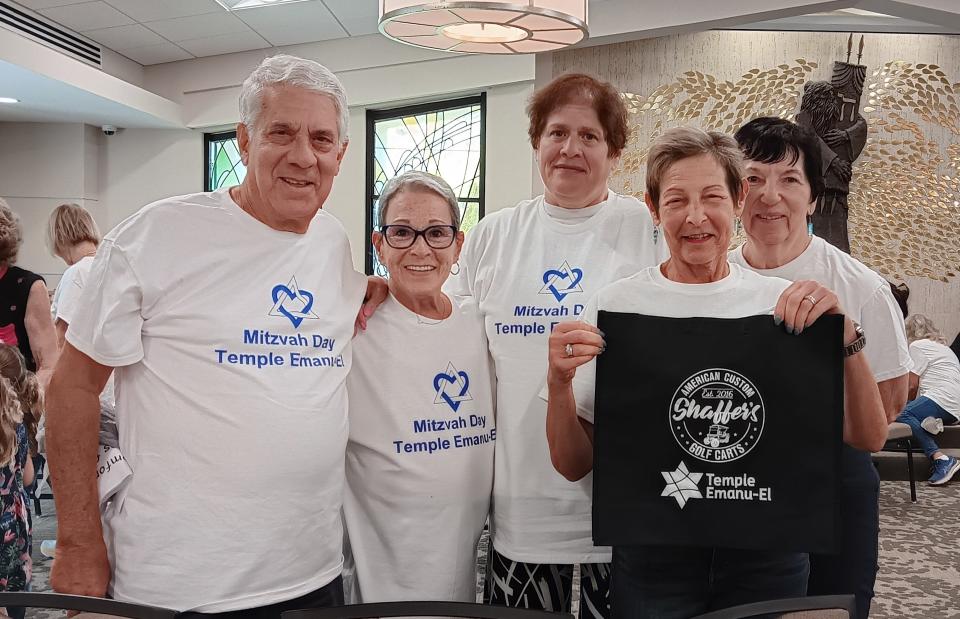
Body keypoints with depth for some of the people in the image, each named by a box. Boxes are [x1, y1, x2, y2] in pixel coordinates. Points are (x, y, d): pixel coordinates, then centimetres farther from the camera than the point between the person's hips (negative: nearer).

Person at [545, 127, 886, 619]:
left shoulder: (785, 304, -2)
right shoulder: (614, 306, -6)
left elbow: (868, 438, -6)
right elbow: (574, 464, -4)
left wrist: (845, 336, -20)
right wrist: (559, 383, -22)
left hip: (768, 552, 1)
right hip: (652, 553, -1)